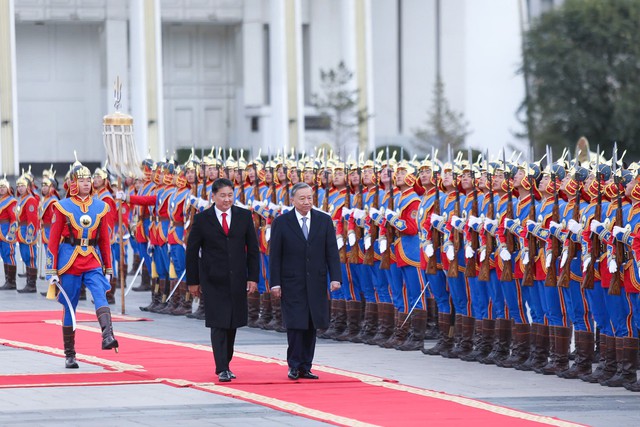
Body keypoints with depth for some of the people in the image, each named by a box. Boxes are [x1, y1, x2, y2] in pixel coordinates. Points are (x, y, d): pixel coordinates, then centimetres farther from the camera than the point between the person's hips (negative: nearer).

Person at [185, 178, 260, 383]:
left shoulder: (244, 216, 5)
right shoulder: (202, 219, -2)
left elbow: (252, 248, 8)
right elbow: (192, 251, 3)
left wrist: (253, 277, 2)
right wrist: (193, 281, 1)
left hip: (237, 279, 3)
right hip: (213, 280, -3)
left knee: (232, 324, 9)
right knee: (218, 324, -8)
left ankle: (226, 364, 23)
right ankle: (222, 369, -8)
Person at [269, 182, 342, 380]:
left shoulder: (324, 221, 7)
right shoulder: (281, 223, 0)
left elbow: (332, 251, 5)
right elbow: (275, 256, 0)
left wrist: (335, 277, -5)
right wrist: (275, 283, -6)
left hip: (316, 283, 3)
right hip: (292, 284, -3)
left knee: (311, 325, 5)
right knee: (295, 324, -7)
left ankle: (305, 367, 11)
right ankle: (294, 366, 2)